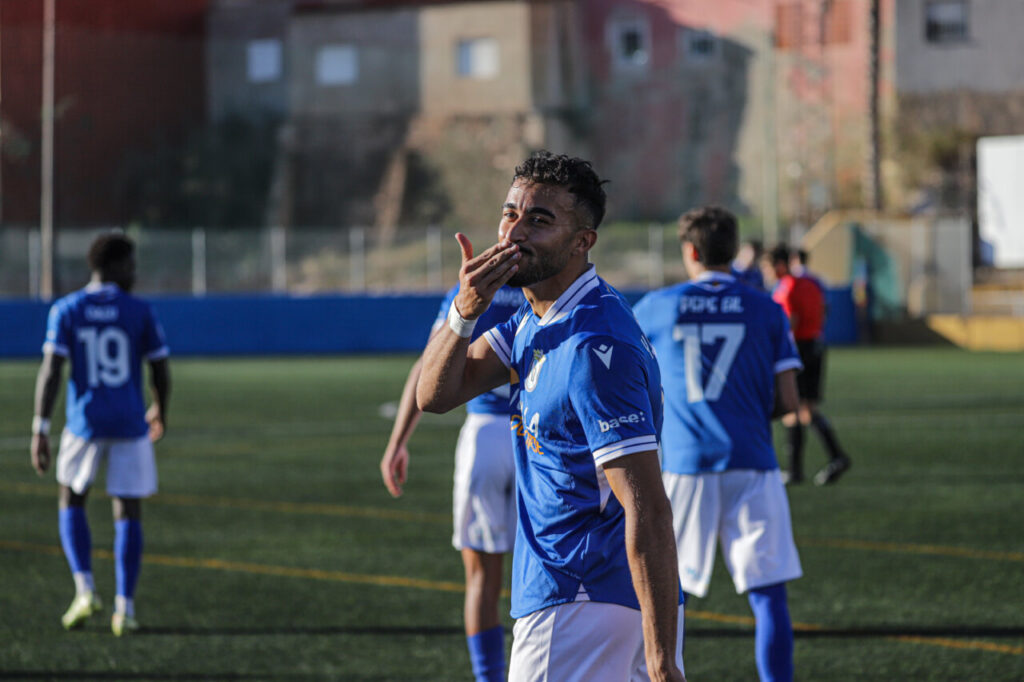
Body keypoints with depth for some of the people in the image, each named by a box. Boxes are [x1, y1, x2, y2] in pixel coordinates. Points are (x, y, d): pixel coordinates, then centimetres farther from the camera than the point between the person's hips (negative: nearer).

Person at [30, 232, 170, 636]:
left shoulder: (65, 311, -1)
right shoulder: (140, 312, -1)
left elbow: (51, 370, -9)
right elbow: (161, 371, 3)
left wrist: (40, 430, -9)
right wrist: (160, 411, 23)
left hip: (84, 424, 0)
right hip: (130, 426, 0)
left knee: (71, 501, 20)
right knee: (128, 513, 6)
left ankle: (85, 590, 4)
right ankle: (124, 608, -1)